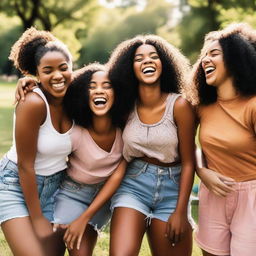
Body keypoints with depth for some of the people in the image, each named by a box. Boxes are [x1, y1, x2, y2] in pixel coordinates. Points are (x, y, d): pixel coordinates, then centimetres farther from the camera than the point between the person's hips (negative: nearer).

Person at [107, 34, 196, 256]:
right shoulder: (126, 106, -2)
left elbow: (188, 162, -7)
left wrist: (180, 211, -8)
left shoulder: (179, 105, -10)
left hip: (171, 190, -1)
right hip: (132, 186, 1)